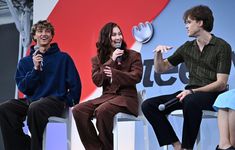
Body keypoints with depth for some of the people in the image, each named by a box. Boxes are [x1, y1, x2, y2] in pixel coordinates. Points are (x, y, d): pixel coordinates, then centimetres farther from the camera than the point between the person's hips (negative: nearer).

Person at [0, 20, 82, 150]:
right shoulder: (25, 62, 16)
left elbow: (75, 85, 6)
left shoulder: (63, 58, 9)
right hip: (31, 100, 4)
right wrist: (35, 69, -4)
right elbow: (23, 88, 6)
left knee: (35, 108, -37)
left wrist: (68, 103, -5)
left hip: (56, 100, -4)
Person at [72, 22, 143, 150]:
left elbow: (136, 77, -7)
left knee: (102, 111, -35)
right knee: (78, 110, -22)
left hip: (126, 97, -4)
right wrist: (111, 61, -6)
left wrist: (114, 73, -19)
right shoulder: (97, 59, 14)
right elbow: (97, 81, 0)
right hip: (106, 96, 4)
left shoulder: (133, 55, 7)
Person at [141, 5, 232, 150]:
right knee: (148, 105, -14)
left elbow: (221, 84, -12)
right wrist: (158, 53, -1)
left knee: (191, 101, -41)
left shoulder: (222, 47, -4)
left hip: (213, 95, -6)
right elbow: (161, 69, 20)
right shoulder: (187, 48, 14)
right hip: (191, 93, 6)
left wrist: (193, 91, -23)